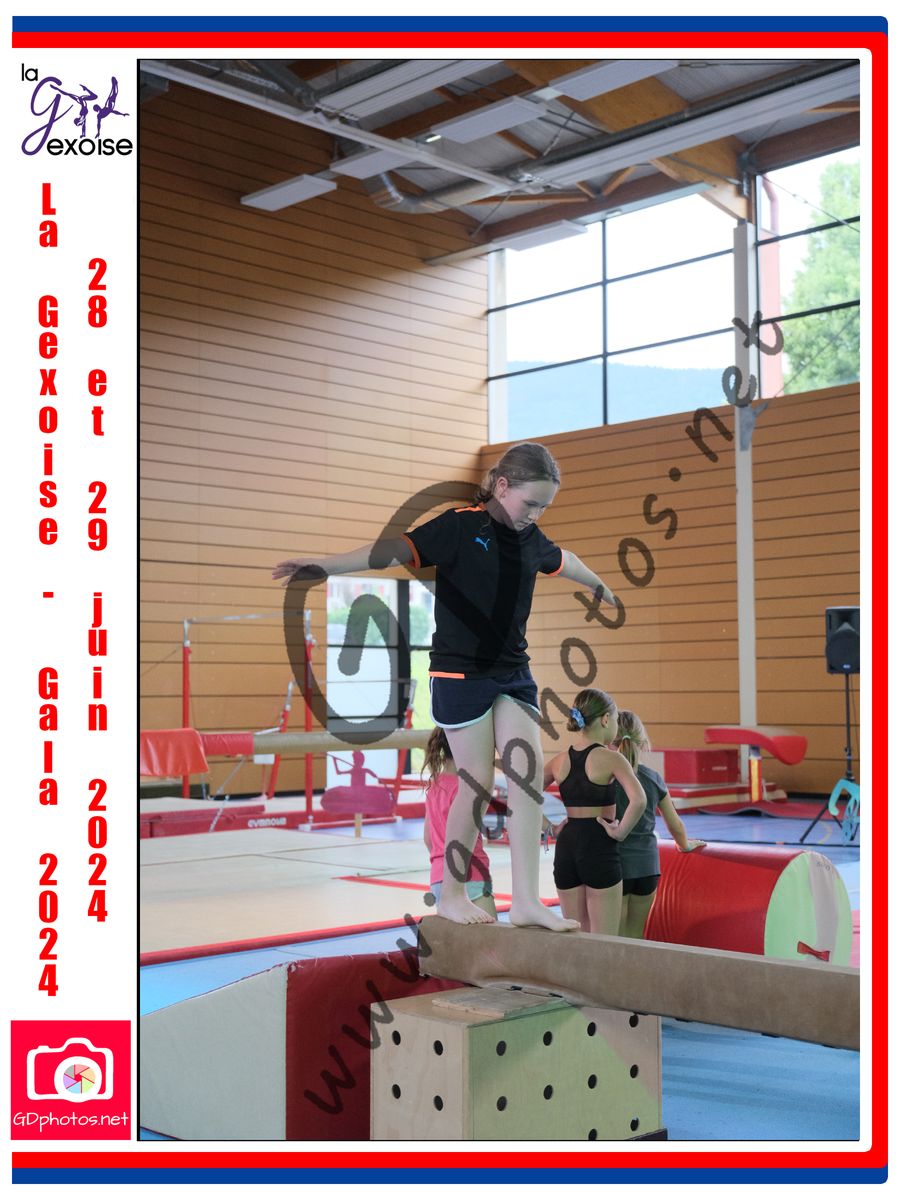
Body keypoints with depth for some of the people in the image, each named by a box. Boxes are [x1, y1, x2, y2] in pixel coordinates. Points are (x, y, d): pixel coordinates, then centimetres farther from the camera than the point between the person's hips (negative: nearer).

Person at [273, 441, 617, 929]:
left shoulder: (532, 539, 9)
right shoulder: (459, 526, -11)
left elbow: (562, 560, 30)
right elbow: (395, 549, -20)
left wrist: (599, 586, 50)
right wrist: (324, 565, -31)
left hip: (513, 673, 6)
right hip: (460, 674, -6)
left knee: (529, 770, -6)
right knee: (477, 783, -3)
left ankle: (526, 902, -3)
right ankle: (451, 895, 15)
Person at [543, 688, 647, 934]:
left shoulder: (560, 761, 7)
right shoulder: (611, 759, -9)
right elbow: (638, 800, -25)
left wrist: (549, 828, 9)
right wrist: (620, 832, -12)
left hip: (566, 845, 6)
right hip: (600, 848, -6)